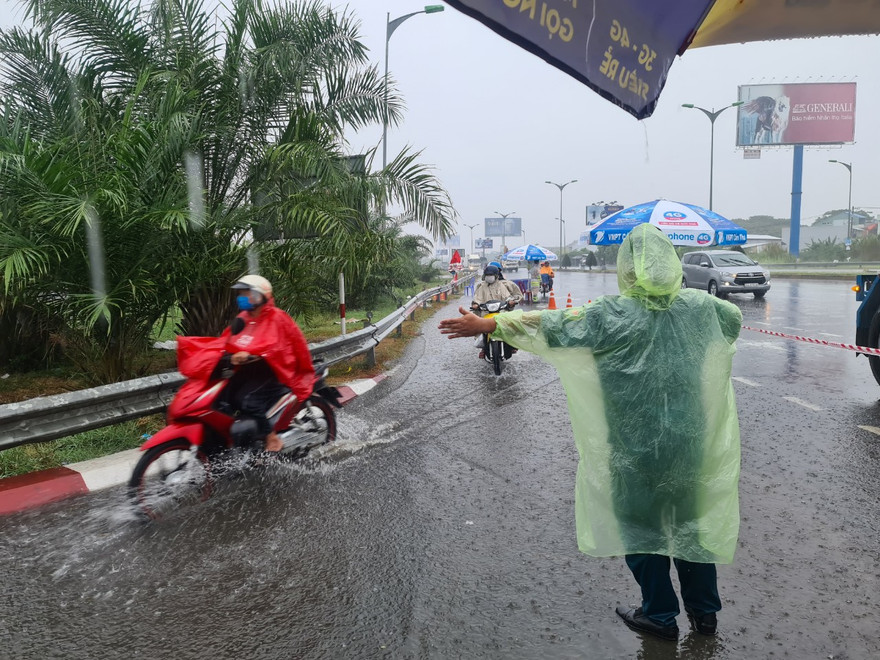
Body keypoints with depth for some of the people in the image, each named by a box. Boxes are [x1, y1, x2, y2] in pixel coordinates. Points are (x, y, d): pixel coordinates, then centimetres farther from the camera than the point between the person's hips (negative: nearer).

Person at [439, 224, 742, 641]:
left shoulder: (613, 315, -19)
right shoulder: (699, 306, -4)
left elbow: (551, 327, -17)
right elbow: (735, 318, 19)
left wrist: (486, 325, -11)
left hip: (636, 446, -5)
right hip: (691, 441, 5)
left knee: (639, 521, 14)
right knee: (691, 518, 21)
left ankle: (660, 614, 28)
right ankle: (704, 610, 35)